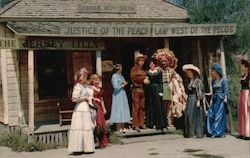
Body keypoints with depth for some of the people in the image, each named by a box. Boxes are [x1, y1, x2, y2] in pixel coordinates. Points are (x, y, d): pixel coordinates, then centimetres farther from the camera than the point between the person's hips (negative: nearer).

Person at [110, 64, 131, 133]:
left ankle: (122, 127, 15)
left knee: (123, 110, 9)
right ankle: (118, 128, 2)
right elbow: (115, 86, -19)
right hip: (118, 95, -9)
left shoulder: (120, 75, 13)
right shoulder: (114, 76, -13)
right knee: (119, 110, -5)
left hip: (123, 94, 9)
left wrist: (124, 83, 5)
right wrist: (122, 85, -7)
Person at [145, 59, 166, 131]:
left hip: (157, 89, -2)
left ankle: (159, 124, -1)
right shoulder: (147, 73, 10)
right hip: (149, 90, 2)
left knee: (158, 106, -4)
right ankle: (151, 123, 7)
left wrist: (161, 91, -7)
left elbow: (161, 82, 0)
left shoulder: (159, 72, 4)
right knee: (150, 107, 2)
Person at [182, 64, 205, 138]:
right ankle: (189, 133, 9)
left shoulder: (198, 81, -7)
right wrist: (188, 100, 13)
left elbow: (199, 92, -12)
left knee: (196, 116, -6)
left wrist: (198, 101, -17)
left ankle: (199, 133, -1)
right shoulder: (190, 82, 16)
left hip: (195, 100, -8)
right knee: (189, 116, 5)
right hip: (190, 100, 8)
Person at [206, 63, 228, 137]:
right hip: (215, 100, 6)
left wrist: (225, 98, -19)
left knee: (220, 115, -6)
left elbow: (226, 90, -7)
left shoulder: (223, 80, -3)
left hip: (221, 99, -6)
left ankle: (220, 132, 0)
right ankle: (212, 132, 3)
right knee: (211, 114, -2)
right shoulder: (213, 81, 13)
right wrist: (212, 99, 13)